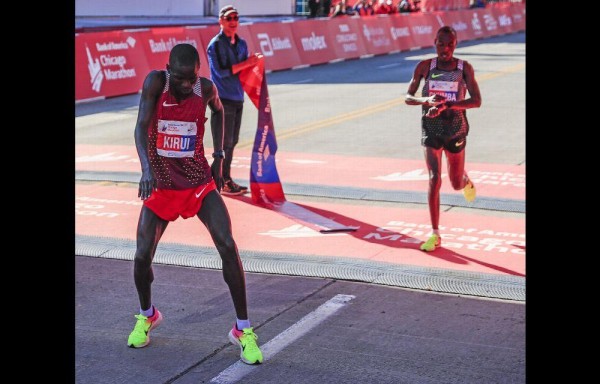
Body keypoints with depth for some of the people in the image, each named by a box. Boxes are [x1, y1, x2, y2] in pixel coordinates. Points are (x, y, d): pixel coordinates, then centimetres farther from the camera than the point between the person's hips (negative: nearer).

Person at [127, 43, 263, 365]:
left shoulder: (206, 88, -8)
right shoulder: (155, 82, -16)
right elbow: (141, 126, -26)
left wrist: (219, 156, 11)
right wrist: (146, 168, -42)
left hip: (199, 181, 1)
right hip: (161, 185, -1)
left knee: (228, 246, -14)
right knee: (142, 257, -6)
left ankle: (243, 330, -3)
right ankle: (147, 315, 27)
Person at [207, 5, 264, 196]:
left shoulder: (241, 44, 13)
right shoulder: (215, 44, -9)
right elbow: (221, 72, -17)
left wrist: (253, 61, -5)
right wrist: (245, 63, -18)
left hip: (237, 99, 7)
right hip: (223, 99, -7)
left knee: (232, 142, 11)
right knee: (225, 143, -4)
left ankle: (227, 180, 19)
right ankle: (223, 182, 3)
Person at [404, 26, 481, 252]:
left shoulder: (464, 68, -5)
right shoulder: (425, 66, -3)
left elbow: (476, 101, -12)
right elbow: (408, 97, 0)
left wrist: (446, 105, -25)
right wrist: (426, 100, -22)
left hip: (456, 129, 0)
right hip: (431, 129, 0)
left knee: (456, 184, 12)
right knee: (434, 180, -12)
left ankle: (466, 180, 52)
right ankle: (435, 235, -4)